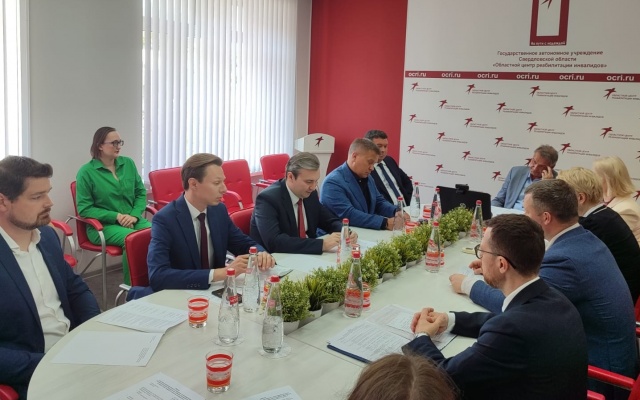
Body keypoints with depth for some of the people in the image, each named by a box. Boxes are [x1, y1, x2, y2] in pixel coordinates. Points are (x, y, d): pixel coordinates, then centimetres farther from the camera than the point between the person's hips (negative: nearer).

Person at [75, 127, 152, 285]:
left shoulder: (128, 163, 9)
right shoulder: (86, 172, -3)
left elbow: (141, 193, 12)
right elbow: (84, 209, -5)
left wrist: (135, 215, -7)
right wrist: (116, 216, -14)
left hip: (132, 220, 4)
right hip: (103, 225, -4)